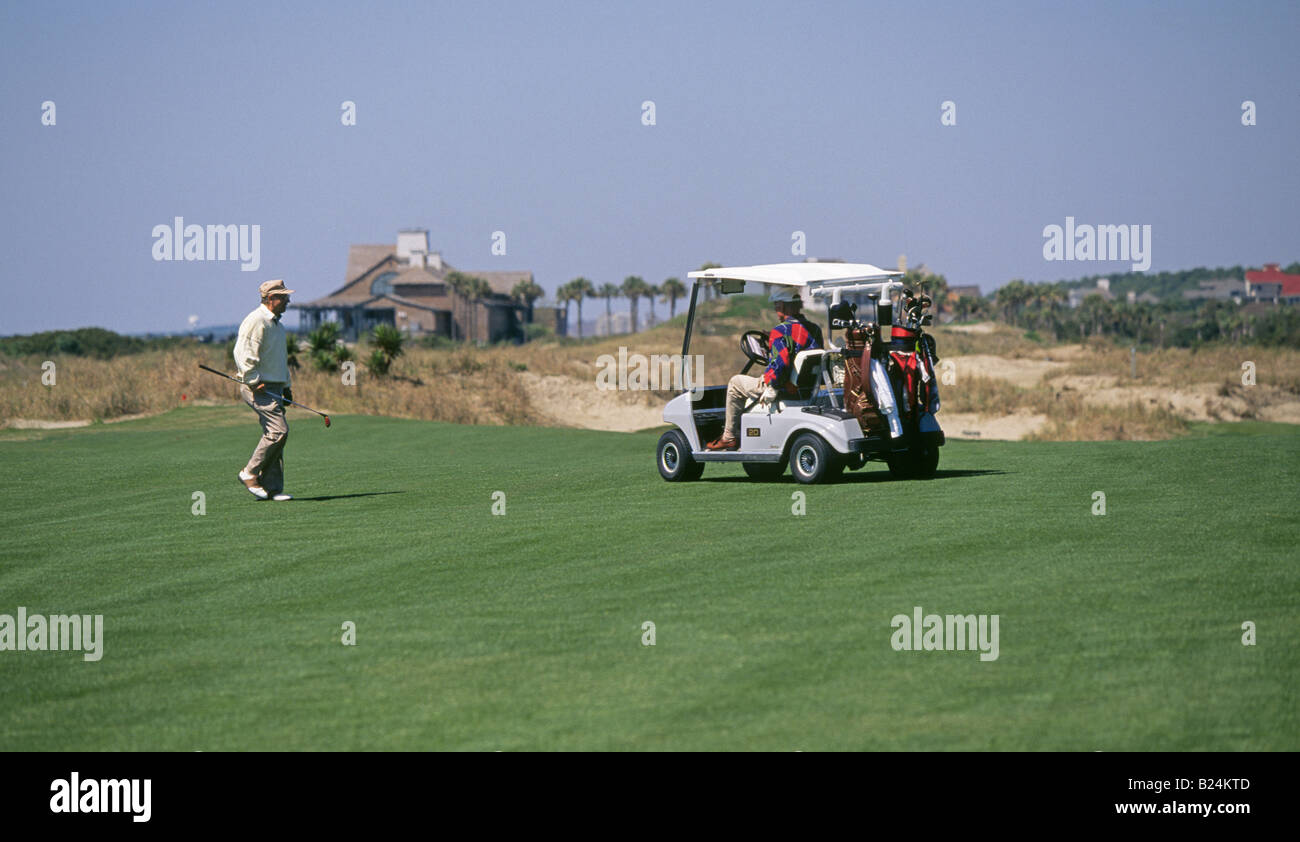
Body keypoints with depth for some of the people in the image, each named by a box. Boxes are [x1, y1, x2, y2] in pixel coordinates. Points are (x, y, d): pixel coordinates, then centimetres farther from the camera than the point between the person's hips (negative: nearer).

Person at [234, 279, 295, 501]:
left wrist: (286, 387, 25)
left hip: (274, 388, 10)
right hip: (259, 388, -10)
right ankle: (250, 473, -7)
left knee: (275, 434, 5)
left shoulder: (277, 324, 21)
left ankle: (272, 487, 6)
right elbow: (243, 353, -20)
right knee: (279, 430, -16)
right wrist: (254, 382, -22)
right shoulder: (256, 321, -12)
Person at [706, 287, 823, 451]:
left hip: (784, 388, -8)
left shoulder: (780, 331, -19)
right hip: (806, 389, 8)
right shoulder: (815, 330, 6)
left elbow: (781, 361, -32)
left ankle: (729, 438, 17)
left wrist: (771, 386, -22)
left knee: (736, 382, 14)